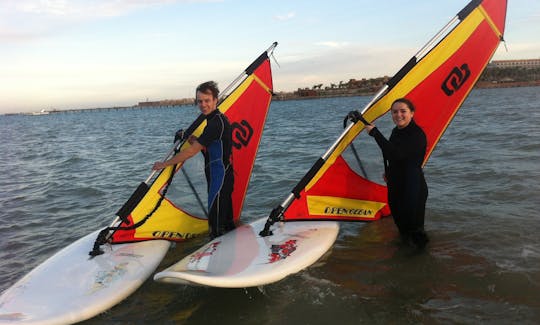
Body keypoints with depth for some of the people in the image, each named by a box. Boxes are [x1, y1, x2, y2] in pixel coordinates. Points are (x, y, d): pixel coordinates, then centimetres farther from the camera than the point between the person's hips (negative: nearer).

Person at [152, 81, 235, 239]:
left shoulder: (217, 122, -20)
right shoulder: (215, 119, 13)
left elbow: (192, 151, -21)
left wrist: (165, 163, -11)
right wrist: (194, 140, 3)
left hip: (220, 177, -10)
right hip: (219, 175, 10)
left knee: (216, 220, -4)